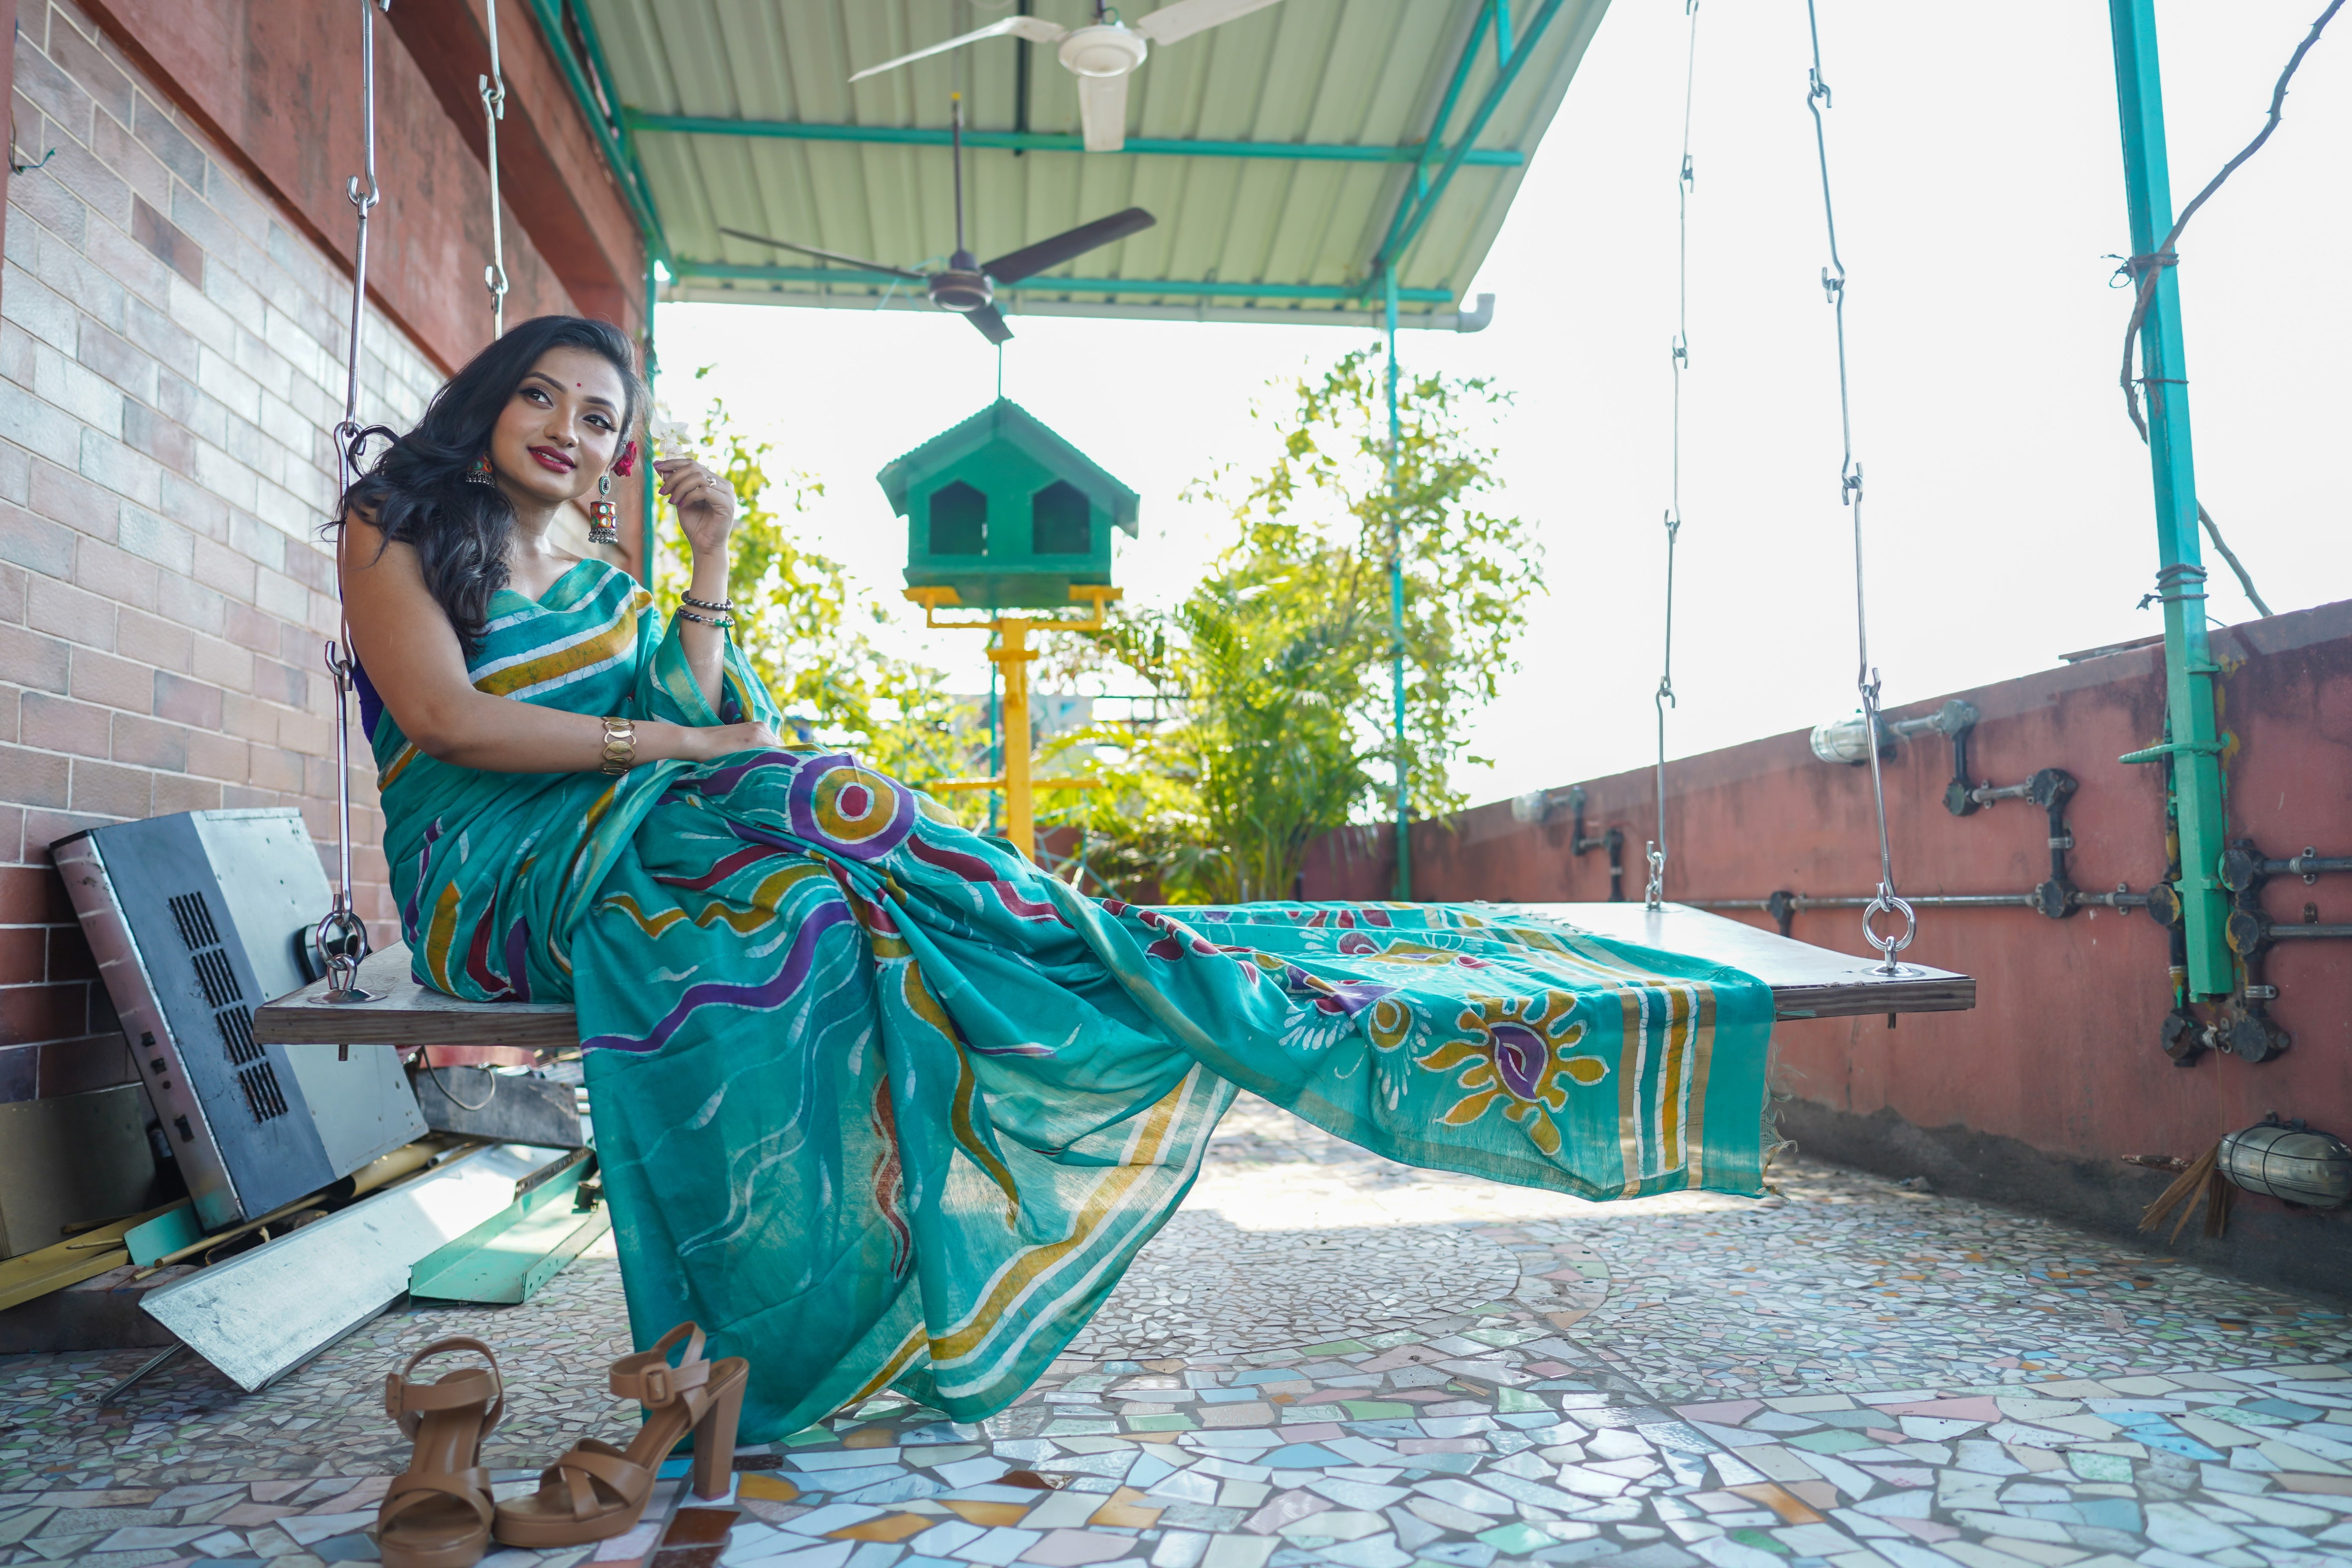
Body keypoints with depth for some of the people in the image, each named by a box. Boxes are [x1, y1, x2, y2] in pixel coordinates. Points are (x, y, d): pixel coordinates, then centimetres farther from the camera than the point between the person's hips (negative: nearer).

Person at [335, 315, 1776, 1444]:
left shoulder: (609, 592, 21)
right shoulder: (398, 527, 8)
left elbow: (696, 731, 5)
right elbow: (447, 717, -11)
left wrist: (707, 572, 1)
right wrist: (672, 745, -13)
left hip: (626, 854, 6)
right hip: (496, 878, -5)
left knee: (818, 867, -27)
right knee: (810, 801, -29)